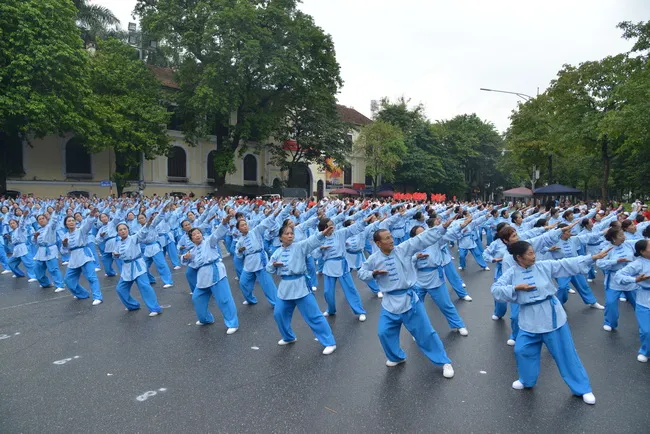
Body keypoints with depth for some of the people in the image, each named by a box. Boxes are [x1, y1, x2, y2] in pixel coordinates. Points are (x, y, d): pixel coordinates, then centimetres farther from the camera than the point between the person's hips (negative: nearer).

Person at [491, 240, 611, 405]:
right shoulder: (511, 273, -8)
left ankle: (582, 388, 25)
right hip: (530, 320, 1)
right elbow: (496, 289, -14)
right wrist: (516, 288, -24)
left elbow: (568, 264, -7)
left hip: (552, 316, -1)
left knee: (565, 353, 9)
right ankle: (527, 380, 37)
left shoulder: (544, 266, -7)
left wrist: (594, 257, -11)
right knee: (522, 350, 10)